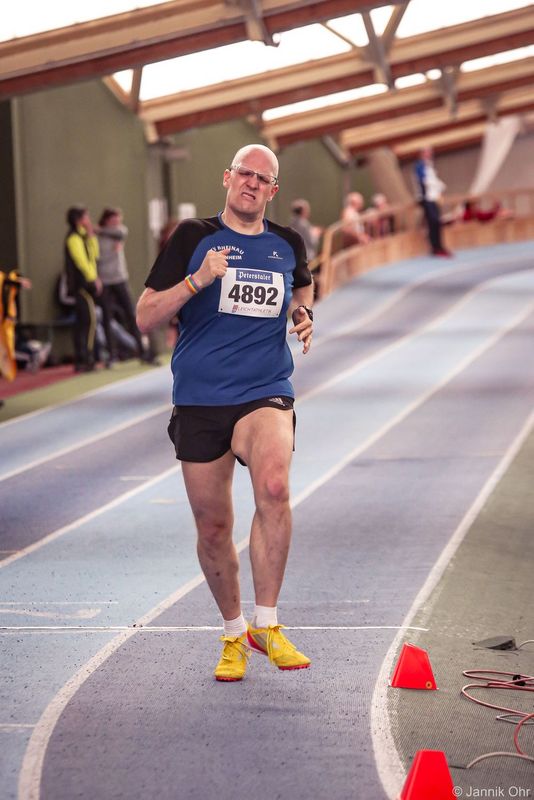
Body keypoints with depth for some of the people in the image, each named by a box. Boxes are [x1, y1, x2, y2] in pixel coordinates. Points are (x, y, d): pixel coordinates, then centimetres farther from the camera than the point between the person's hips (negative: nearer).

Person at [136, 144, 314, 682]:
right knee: (213, 527, 6)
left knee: (273, 487, -29)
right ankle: (233, 633, 29)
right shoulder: (194, 237, 1)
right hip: (199, 400, 0)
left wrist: (303, 315, 10)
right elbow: (145, 317, -3)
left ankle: (266, 624, -18)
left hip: (265, 394, 0)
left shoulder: (287, 245, 9)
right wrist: (198, 280, -16)